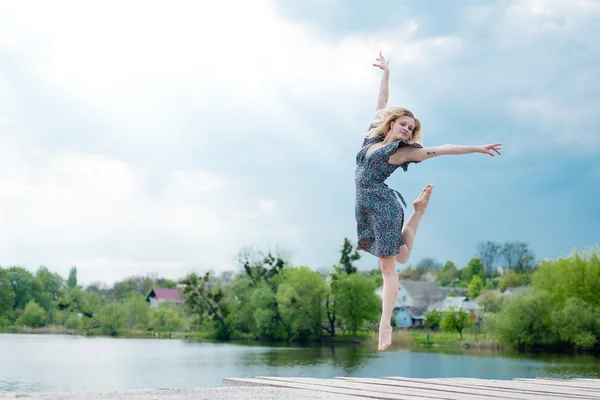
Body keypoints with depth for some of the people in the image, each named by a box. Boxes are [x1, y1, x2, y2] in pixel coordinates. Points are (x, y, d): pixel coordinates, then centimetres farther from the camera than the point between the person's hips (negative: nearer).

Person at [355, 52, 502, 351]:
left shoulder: (403, 151, -3)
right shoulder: (374, 136, 11)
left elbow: (441, 150, -3)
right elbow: (382, 105, 21)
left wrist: (477, 149, -6)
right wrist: (386, 74, 27)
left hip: (383, 205, -6)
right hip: (365, 205, 6)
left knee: (389, 264, -8)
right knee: (400, 257, 13)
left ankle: (385, 324, -10)